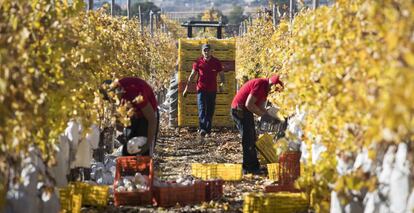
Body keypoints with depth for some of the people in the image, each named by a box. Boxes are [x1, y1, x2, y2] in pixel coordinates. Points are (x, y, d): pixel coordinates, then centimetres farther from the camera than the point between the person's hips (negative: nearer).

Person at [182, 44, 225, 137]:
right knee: (202, 109, -14)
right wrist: (187, 87, 4)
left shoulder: (216, 62, 3)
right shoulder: (198, 62, 2)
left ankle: (208, 130, 16)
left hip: (212, 90, 1)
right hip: (201, 89, -1)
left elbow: (221, 74, 8)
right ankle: (202, 128, -26)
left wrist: (222, 83, -11)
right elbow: (192, 75, 7)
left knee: (210, 111, 7)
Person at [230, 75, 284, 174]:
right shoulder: (260, 85, -21)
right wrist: (263, 115, -19)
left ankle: (254, 166, 20)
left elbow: (259, 106, 15)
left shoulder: (265, 88, 11)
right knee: (248, 140, -7)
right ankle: (248, 168, -3)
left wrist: (270, 117, 2)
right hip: (240, 110, -10)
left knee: (252, 140, 14)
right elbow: (249, 104, -25)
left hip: (245, 111, 10)